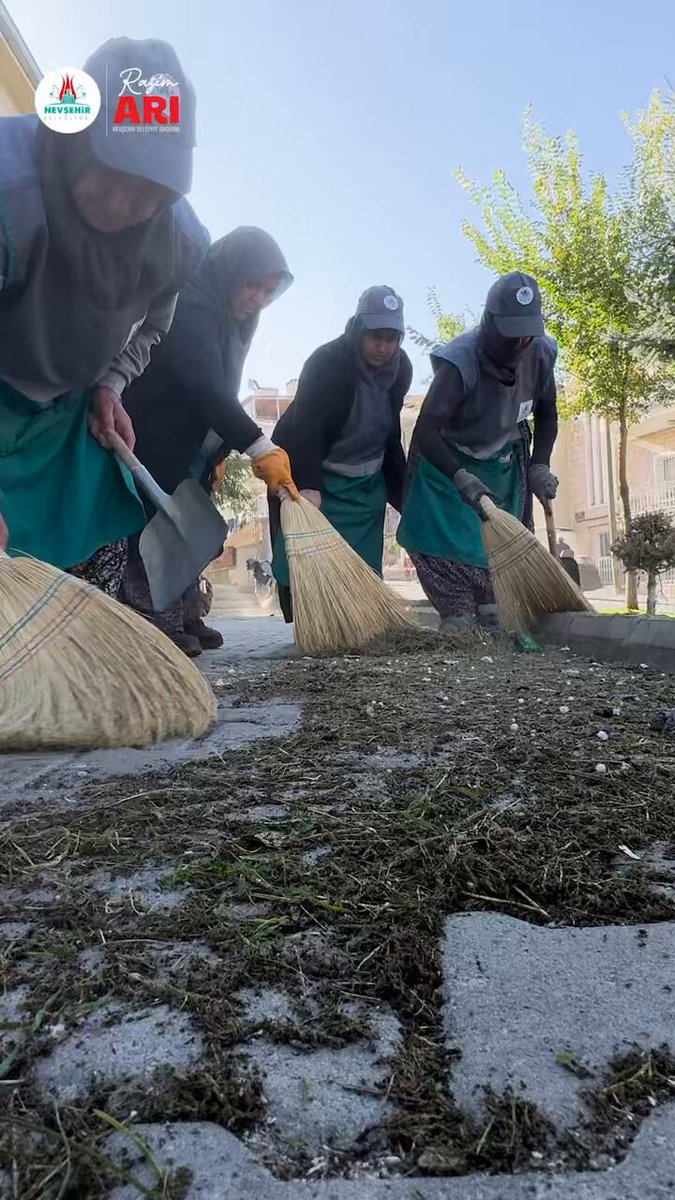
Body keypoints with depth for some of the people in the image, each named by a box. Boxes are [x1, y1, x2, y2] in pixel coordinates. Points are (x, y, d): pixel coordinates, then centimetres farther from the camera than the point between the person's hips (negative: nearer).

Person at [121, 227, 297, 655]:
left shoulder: (233, 316, 6)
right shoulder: (190, 304, -23)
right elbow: (205, 384, -36)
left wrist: (220, 449, 9)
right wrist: (259, 446, -42)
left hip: (192, 445, 9)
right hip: (155, 437, -9)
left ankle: (182, 616, 13)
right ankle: (154, 622, -8)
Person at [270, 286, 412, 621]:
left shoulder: (400, 367, -2)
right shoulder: (327, 362, -22)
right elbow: (307, 429, -32)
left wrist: (399, 487, 11)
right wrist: (308, 487, -43)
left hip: (365, 482, 6)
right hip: (309, 475, -6)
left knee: (364, 567, 7)